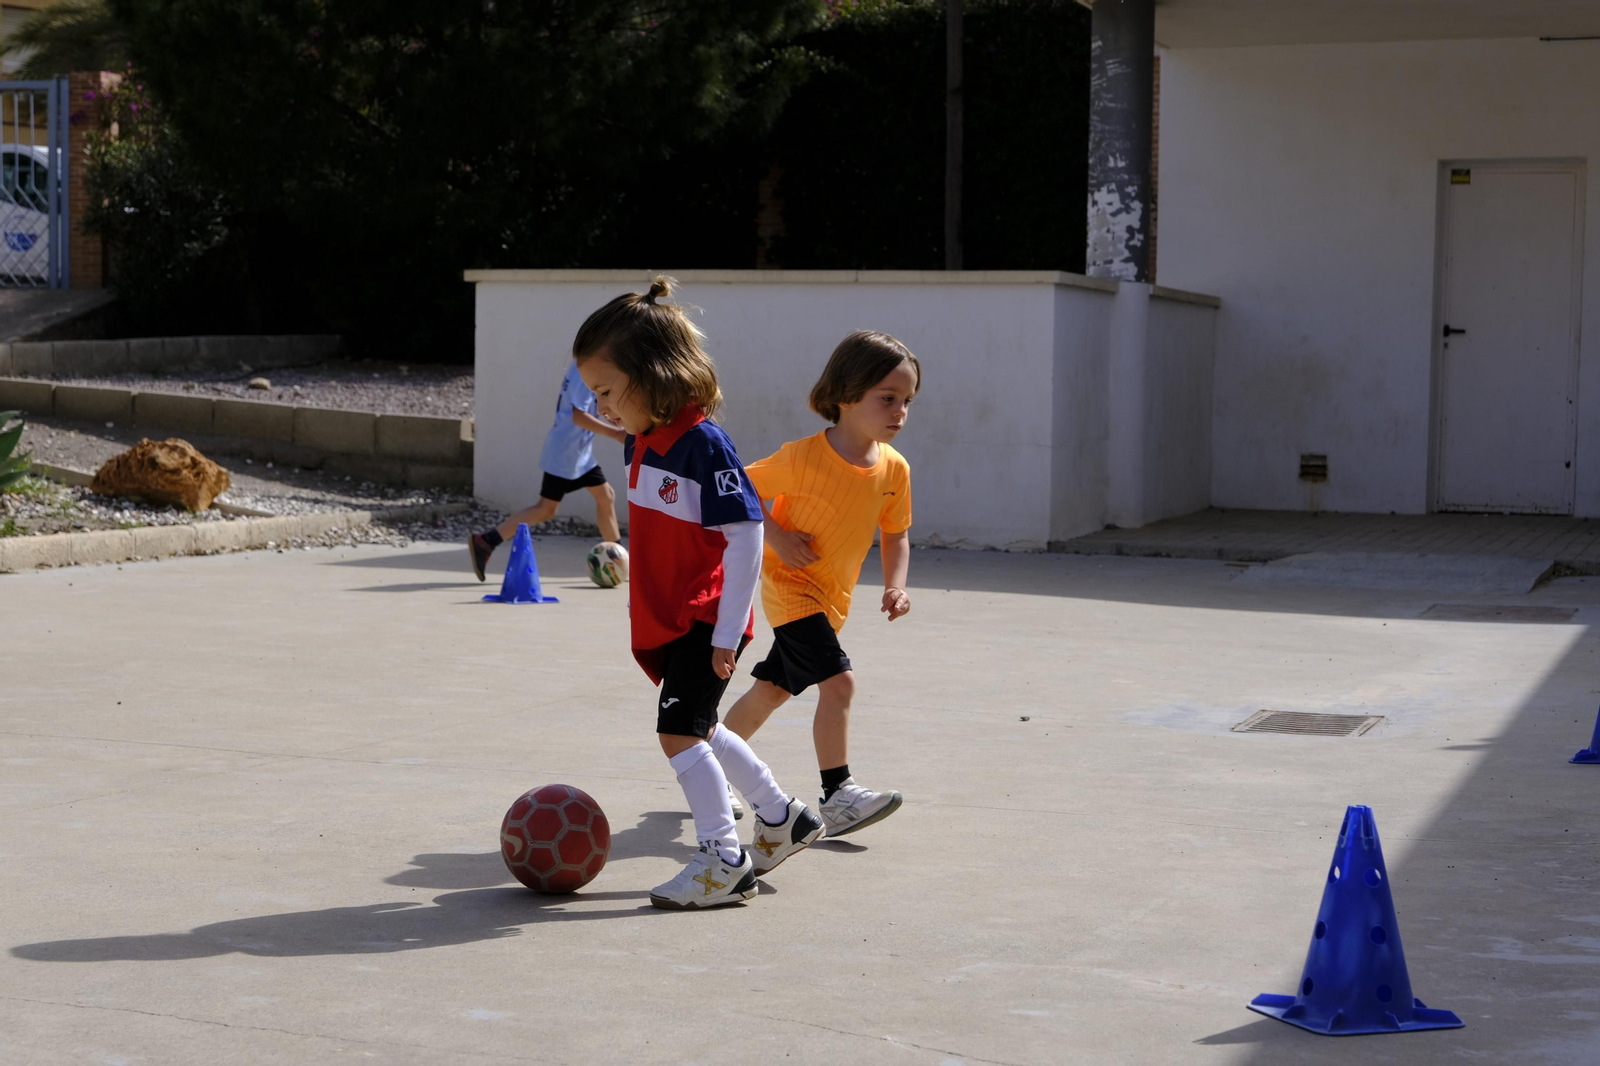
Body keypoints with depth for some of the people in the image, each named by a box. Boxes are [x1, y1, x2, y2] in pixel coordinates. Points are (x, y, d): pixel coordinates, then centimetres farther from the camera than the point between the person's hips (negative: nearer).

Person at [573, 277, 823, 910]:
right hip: (666, 621, 10)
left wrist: (726, 631, -22)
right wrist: (647, 617, 21)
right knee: (697, 731, 19)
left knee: (679, 733, -13)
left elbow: (745, 537, -22)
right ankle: (782, 818, 35)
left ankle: (724, 860, -4)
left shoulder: (703, 445, -21)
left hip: (706, 623, -10)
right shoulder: (640, 444, 7)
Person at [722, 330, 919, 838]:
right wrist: (776, 538, -21)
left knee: (771, 689, 17)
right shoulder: (803, 458, -21)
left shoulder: (894, 470, -5)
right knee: (838, 681, -21)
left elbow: (896, 534, 9)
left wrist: (895, 585, -6)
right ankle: (837, 795, -14)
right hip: (789, 585, -7)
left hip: (831, 598, 7)